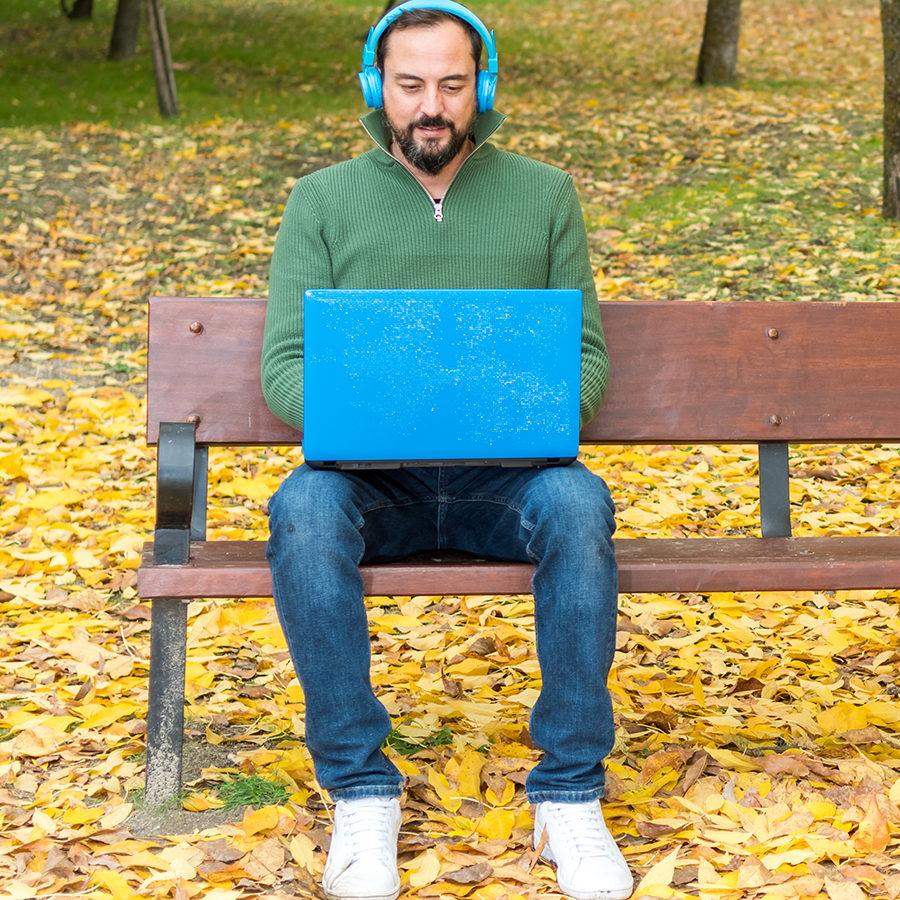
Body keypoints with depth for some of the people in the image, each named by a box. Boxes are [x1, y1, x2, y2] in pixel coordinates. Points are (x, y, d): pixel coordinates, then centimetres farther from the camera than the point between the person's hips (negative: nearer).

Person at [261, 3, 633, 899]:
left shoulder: (543, 195, 11)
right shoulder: (322, 201, 8)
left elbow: (588, 354, 9)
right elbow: (284, 365, 1)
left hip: (502, 475, 1)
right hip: (369, 479, 0)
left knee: (578, 506, -33)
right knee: (302, 511, -34)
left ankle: (570, 792, -22)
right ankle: (360, 791, -23)